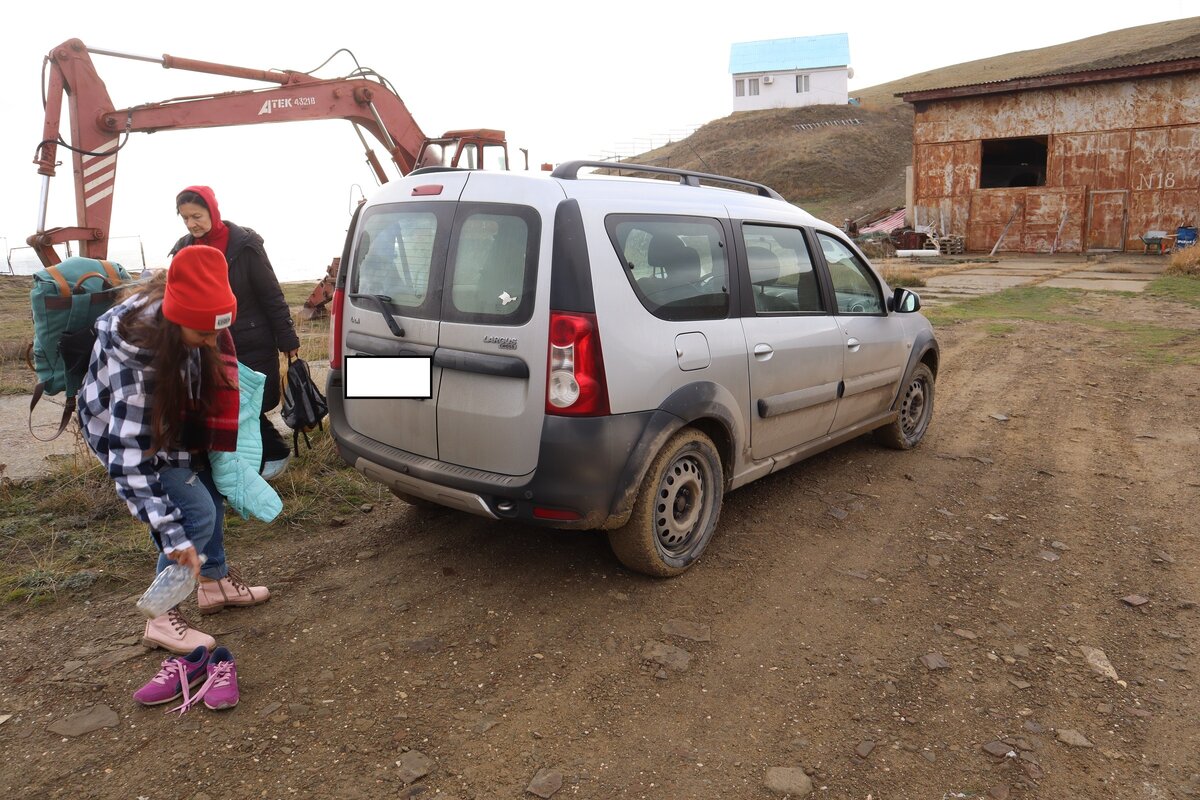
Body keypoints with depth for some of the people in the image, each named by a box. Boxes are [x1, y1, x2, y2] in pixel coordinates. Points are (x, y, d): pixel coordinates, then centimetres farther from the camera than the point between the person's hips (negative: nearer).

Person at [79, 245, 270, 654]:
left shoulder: (195, 316, -26)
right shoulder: (137, 353, -42)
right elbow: (130, 455, -39)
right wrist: (172, 535, -39)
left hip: (170, 415, 7)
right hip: (123, 426, -7)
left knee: (211, 489, 12)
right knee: (198, 513, -14)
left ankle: (215, 581, 31)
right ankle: (162, 618, 2)